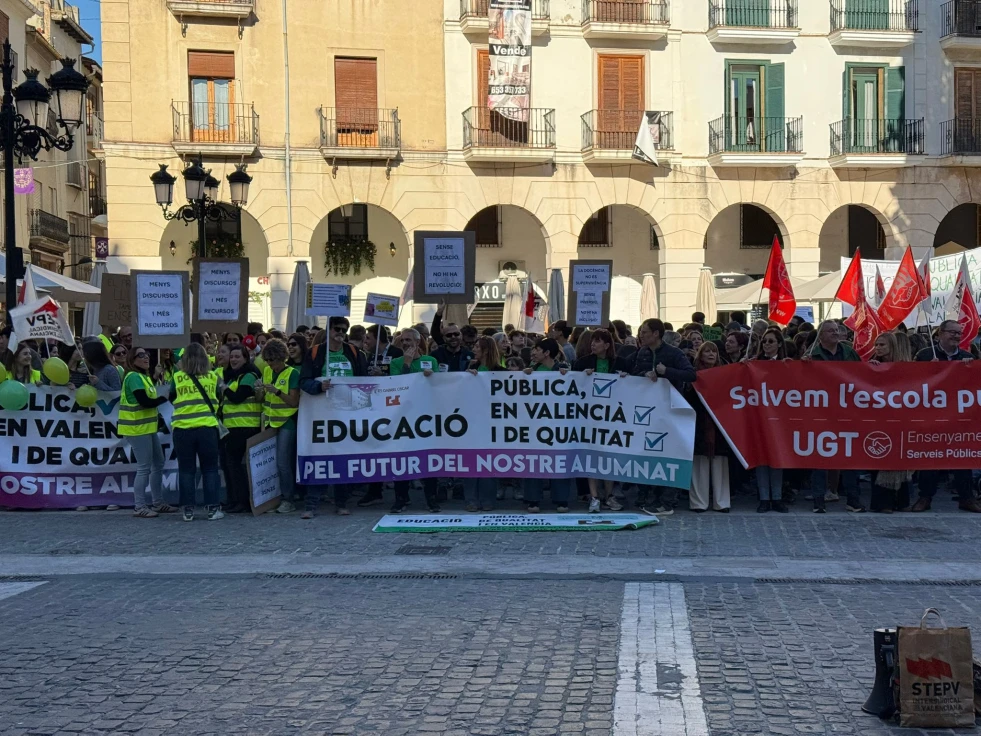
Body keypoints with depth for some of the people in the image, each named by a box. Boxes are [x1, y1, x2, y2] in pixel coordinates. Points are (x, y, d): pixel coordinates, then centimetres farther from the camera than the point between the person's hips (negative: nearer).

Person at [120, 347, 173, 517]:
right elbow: (144, 401, -22)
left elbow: (148, 401, 12)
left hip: (148, 427, 10)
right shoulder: (134, 377, -13)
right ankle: (139, 507, -1)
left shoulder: (144, 376, 18)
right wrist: (165, 397, -11)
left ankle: (157, 503, 23)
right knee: (144, 468, -7)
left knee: (158, 464, 14)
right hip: (137, 428, -10)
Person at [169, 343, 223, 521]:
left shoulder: (177, 378, -1)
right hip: (207, 428, 0)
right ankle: (213, 508, 7)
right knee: (209, 469, 8)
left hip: (182, 429, 0)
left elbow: (171, 398, 13)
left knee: (186, 470, 8)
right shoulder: (212, 377, 2)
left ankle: (188, 510, 9)